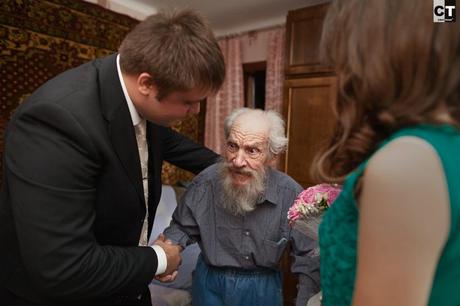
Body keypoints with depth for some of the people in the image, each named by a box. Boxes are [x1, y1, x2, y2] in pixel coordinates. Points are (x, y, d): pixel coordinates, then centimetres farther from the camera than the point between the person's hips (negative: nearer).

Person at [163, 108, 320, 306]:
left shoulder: (291, 195, -22)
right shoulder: (205, 183, -19)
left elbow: (309, 260, -12)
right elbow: (181, 228, -5)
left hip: (263, 289, 0)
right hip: (210, 285, 1)